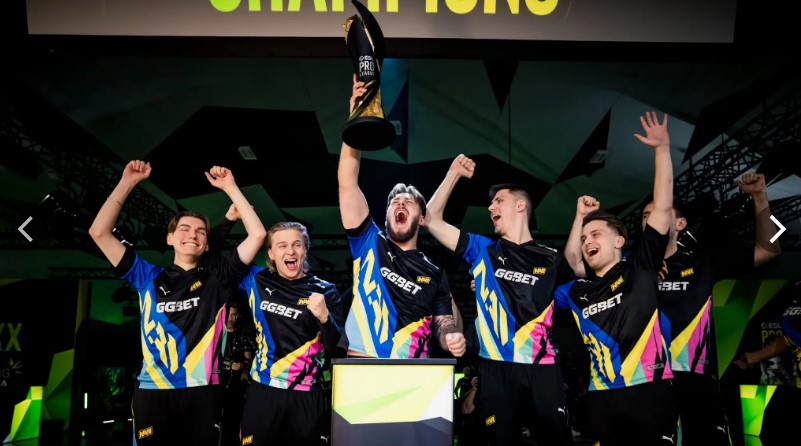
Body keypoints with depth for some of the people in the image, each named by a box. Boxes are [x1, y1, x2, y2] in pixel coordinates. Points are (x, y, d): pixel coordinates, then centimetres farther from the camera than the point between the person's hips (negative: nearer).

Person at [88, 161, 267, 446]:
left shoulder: (216, 279, 9)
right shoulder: (148, 278, 10)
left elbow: (257, 235, 2)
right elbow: (99, 232, 6)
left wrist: (230, 187, 0)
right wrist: (127, 183, 2)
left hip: (203, 391, 0)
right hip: (153, 392, 0)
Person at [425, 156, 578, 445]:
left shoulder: (550, 259, 9)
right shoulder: (482, 250, 10)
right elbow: (431, 220, 9)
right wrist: (453, 174, 6)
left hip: (542, 367, 0)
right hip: (497, 368, 1)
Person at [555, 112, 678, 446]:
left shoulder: (641, 270, 4)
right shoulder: (576, 291, 14)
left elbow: (663, 207, 1)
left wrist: (662, 149, 2)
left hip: (650, 393, -4)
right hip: (601, 399, 4)